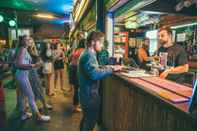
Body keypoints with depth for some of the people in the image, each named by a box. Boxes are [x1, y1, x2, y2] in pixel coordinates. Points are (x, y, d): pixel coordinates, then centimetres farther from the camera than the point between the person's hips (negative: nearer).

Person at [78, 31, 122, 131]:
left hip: (87, 92, 10)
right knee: (91, 120, 5)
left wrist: (107, 68, 4)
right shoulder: (89, 55, -22)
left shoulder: (88, 53, 11)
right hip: (89, 93, -10)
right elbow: (94, 74, -34)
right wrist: (111, 69, -25)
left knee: (86, 118, 25)